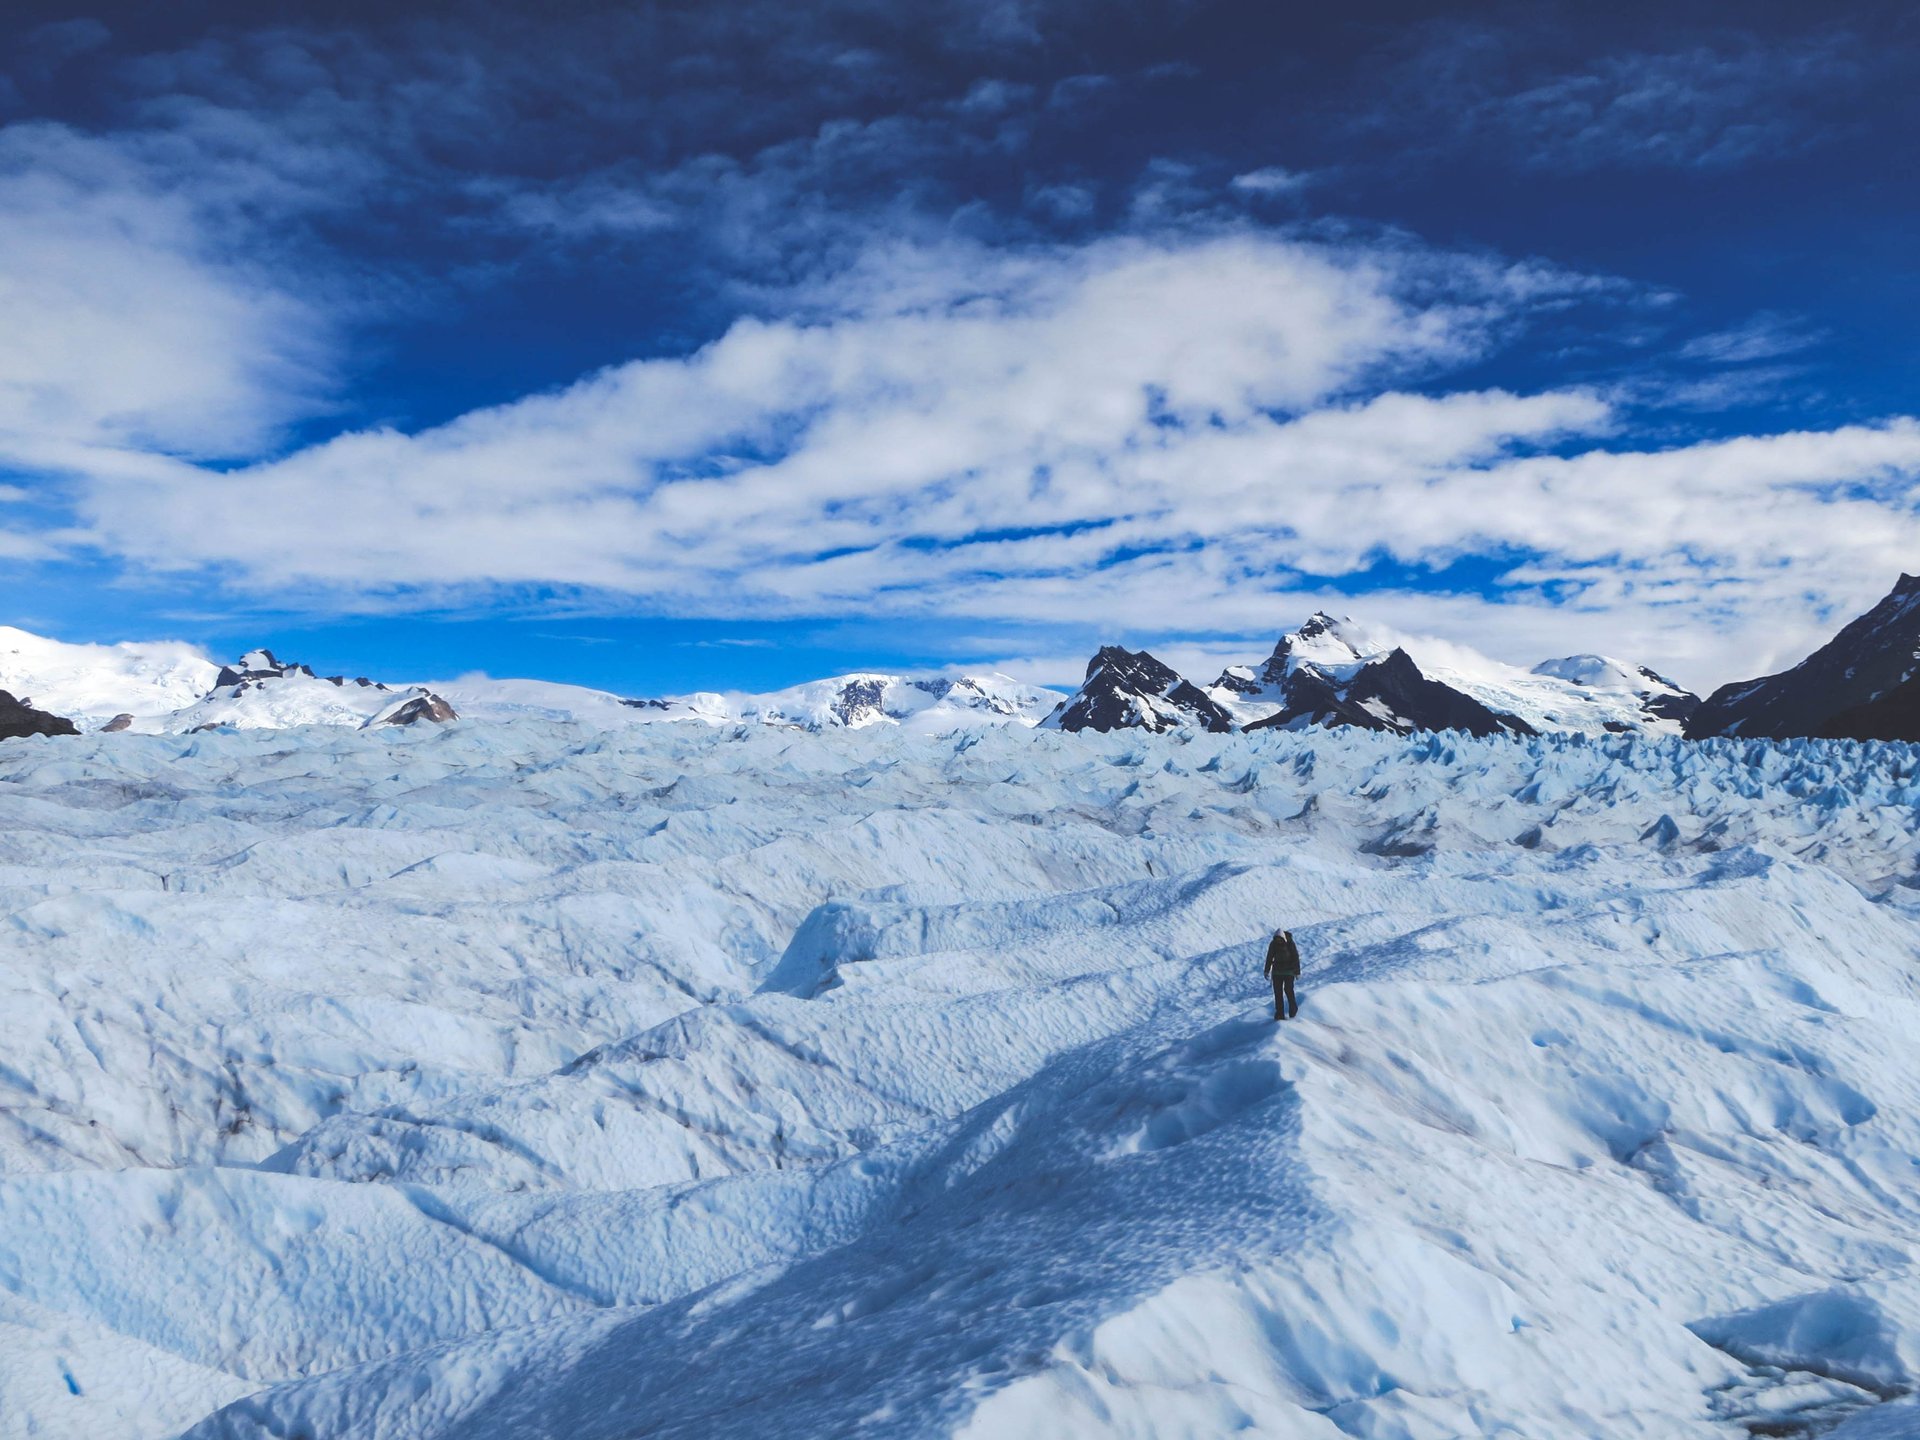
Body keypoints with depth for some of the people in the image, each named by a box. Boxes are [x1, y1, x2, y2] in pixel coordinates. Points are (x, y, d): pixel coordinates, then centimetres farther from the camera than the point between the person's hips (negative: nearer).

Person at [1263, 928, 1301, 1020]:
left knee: (1288, 989, -14)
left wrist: (1297, 972, -6)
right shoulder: (1273, 944, -2)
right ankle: (1279, 1014, -1)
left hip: (1289, 971, -3)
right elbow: (1269, 957, 8)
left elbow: (1296, 958, -5)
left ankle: (1293, 1009, 9)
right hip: (1277, 971, 3)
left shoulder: (1290, 944, -10)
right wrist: (1266, 971, 8)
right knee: (1277, 991, -3)